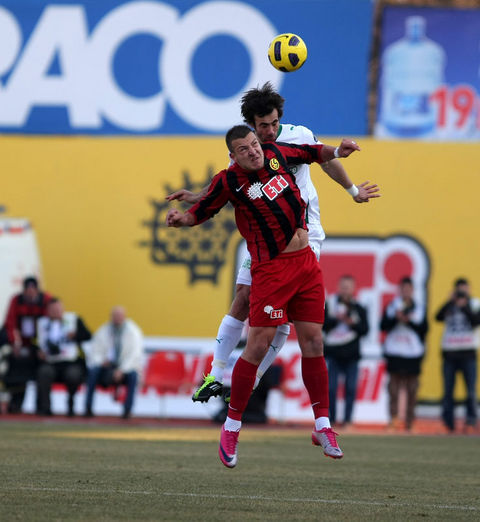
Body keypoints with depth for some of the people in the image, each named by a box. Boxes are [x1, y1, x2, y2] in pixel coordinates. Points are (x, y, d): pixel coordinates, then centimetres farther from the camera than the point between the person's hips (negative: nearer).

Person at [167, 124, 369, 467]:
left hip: (306, 263, 6)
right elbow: (202, 212, 2)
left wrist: (337, 152, 8)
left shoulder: (276, 154, 6)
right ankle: (232, 428, 2)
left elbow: (312, 153, 25)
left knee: (313, 343, 5)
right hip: (270, 268, -5)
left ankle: (322, 426, 12)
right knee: (258, 346, -10)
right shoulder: (229, 181, -8)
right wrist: (180, 218, -19)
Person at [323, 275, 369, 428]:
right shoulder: (330, 304, 4)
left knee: (351, 389, -1)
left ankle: (347, 419, 4)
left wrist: (352, 323, -14)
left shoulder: (358, 308, 8)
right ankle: (331, 419, 2)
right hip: (333, 353, -1)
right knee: (331, 388, -5)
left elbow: (364, 329, 2)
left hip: (351, 356, 1)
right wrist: (337, 319, -16)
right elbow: (322, 324, -3)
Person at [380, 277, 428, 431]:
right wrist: (396, 318, -13)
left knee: (412, 388, 0)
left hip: (414, 353, 1)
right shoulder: (391, 306, 9)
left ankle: (409, 422, 2)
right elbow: (383, 326, 1)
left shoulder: (420, 308, 10)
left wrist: (410, 321, -11)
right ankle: (393, 417, -12)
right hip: (394, 352, -1)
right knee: (394, 384, -9)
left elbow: (424, 329, 2)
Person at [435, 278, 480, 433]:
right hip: (449, 352, 1)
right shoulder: (449, 305, 11)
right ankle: (448, 424, 3)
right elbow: (438, 317, -6)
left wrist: (464, 307, -12)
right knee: (448, 390, 0)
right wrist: (451, 301, -10)